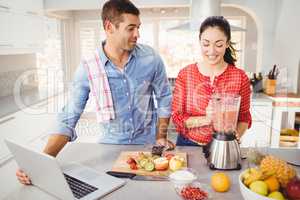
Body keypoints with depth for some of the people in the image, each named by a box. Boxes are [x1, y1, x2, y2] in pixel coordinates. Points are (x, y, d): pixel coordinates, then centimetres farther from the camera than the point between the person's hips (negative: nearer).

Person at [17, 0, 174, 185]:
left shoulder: (151, 58, -12)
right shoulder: (88, 69, -14)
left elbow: (164, 98, 1)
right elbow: (68, 119, -12)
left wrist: (161, 137, -3)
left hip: (147, 143, 1)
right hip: (110, 145, 0)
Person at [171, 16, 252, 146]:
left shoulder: (240, 77, -9)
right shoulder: (185, 75, -10)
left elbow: (244, 117, 0)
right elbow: (177, 117, -9)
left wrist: (237, 134, -20)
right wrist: (206, 120, -24)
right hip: (188, 145, 1)